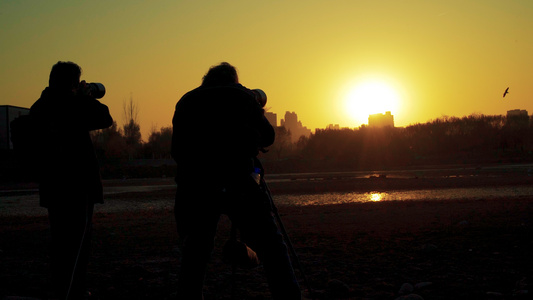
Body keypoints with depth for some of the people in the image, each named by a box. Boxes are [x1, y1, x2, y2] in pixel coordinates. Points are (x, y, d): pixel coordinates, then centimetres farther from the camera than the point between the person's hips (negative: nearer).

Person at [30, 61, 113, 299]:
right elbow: (105, 119, -4)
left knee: (60, 239, 16)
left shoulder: (39, 108, 7)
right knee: (78, 240, -5)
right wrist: (87, 96, 8)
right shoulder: (74, 106, -14)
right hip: (78, 183, -7)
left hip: (51, 185, 7)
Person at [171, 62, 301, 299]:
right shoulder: (242, 95, 17)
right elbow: (268, 137, 25)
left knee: (193, 256, 11)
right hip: (237, 181, -2)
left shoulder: (186, 101, 21)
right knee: (272, 248, 4)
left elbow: (177, 149, 21)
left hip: (191, 185, 2)